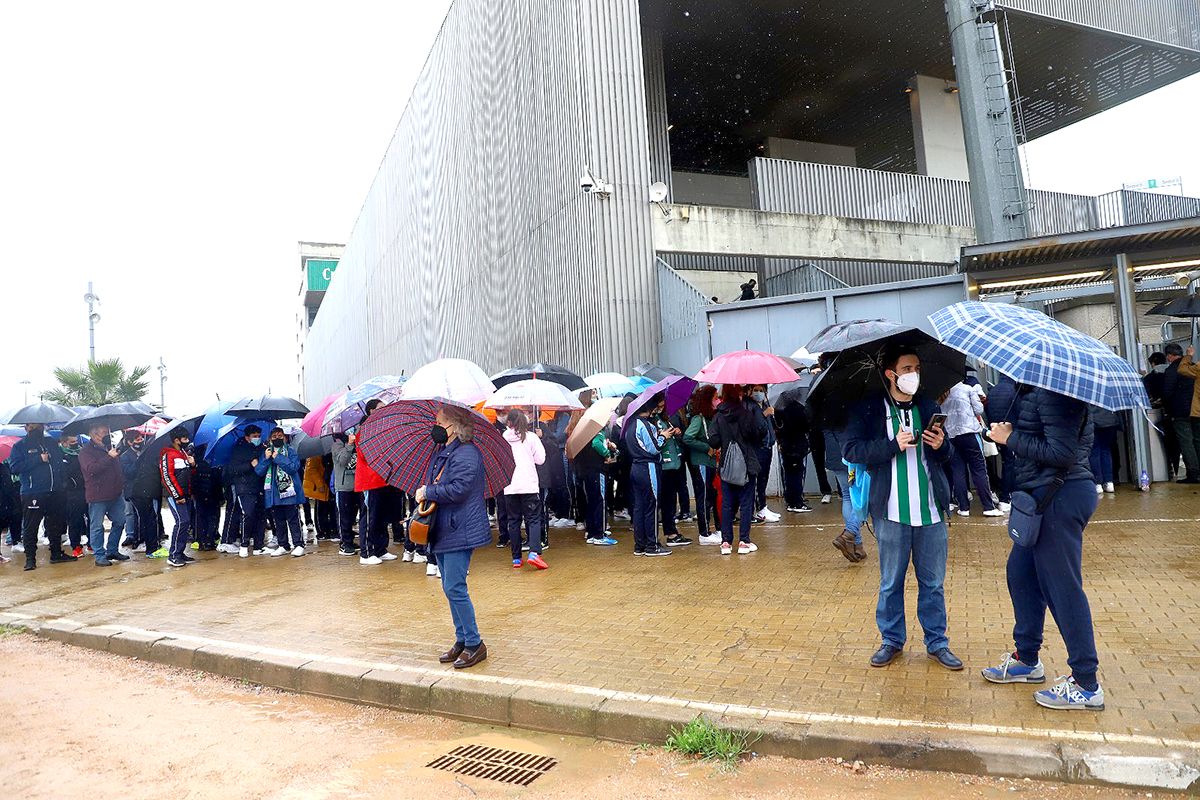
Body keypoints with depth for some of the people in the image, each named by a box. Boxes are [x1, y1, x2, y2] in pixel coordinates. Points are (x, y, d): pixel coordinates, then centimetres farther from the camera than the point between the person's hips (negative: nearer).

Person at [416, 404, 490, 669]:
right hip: (442, 531, 10)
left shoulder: (465, 454, -16)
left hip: (460, 532, -10)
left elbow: (458, 489, -25)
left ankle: (475, 644, 5)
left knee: (454, 589, -8)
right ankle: (461, 640, 26)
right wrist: (425, 494, 5)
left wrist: (427, 492, -14)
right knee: (450, 589, 15)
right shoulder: (440, 452, 14)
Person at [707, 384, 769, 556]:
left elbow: (713, 441, -5)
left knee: (727, 503, 8)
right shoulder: (751, 409, -7)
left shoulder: (719, 414, 0)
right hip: (747, 464, -2)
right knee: (746, 502, 6)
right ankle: (744, 541, 7)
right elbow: (761, 430, -17)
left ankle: (726, 542, 9)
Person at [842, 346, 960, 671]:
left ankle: (937, 642, 27)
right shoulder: (869, 409, -2)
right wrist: (894, 445, -20)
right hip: (892, 511, -3)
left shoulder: (929, 407, 11)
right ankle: (892, 641, 25)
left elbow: (946, 456, 19)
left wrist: (941, 446, -5)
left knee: (933, 582, 12)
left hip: (931, 510, 3)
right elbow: (850, 449, -11)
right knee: (890, 583, 10)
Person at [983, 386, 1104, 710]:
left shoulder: (1053, 392, -18)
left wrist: (1010, 438, -15)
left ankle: (1087, 686, 12)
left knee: (1062, 587, -1)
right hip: (1048, 496, 11)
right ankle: (1027, 660, 33)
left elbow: (1062, 453, -23)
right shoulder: (1034, 389, 12)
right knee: (1020, 571, 18)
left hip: (1060, 497, -11)